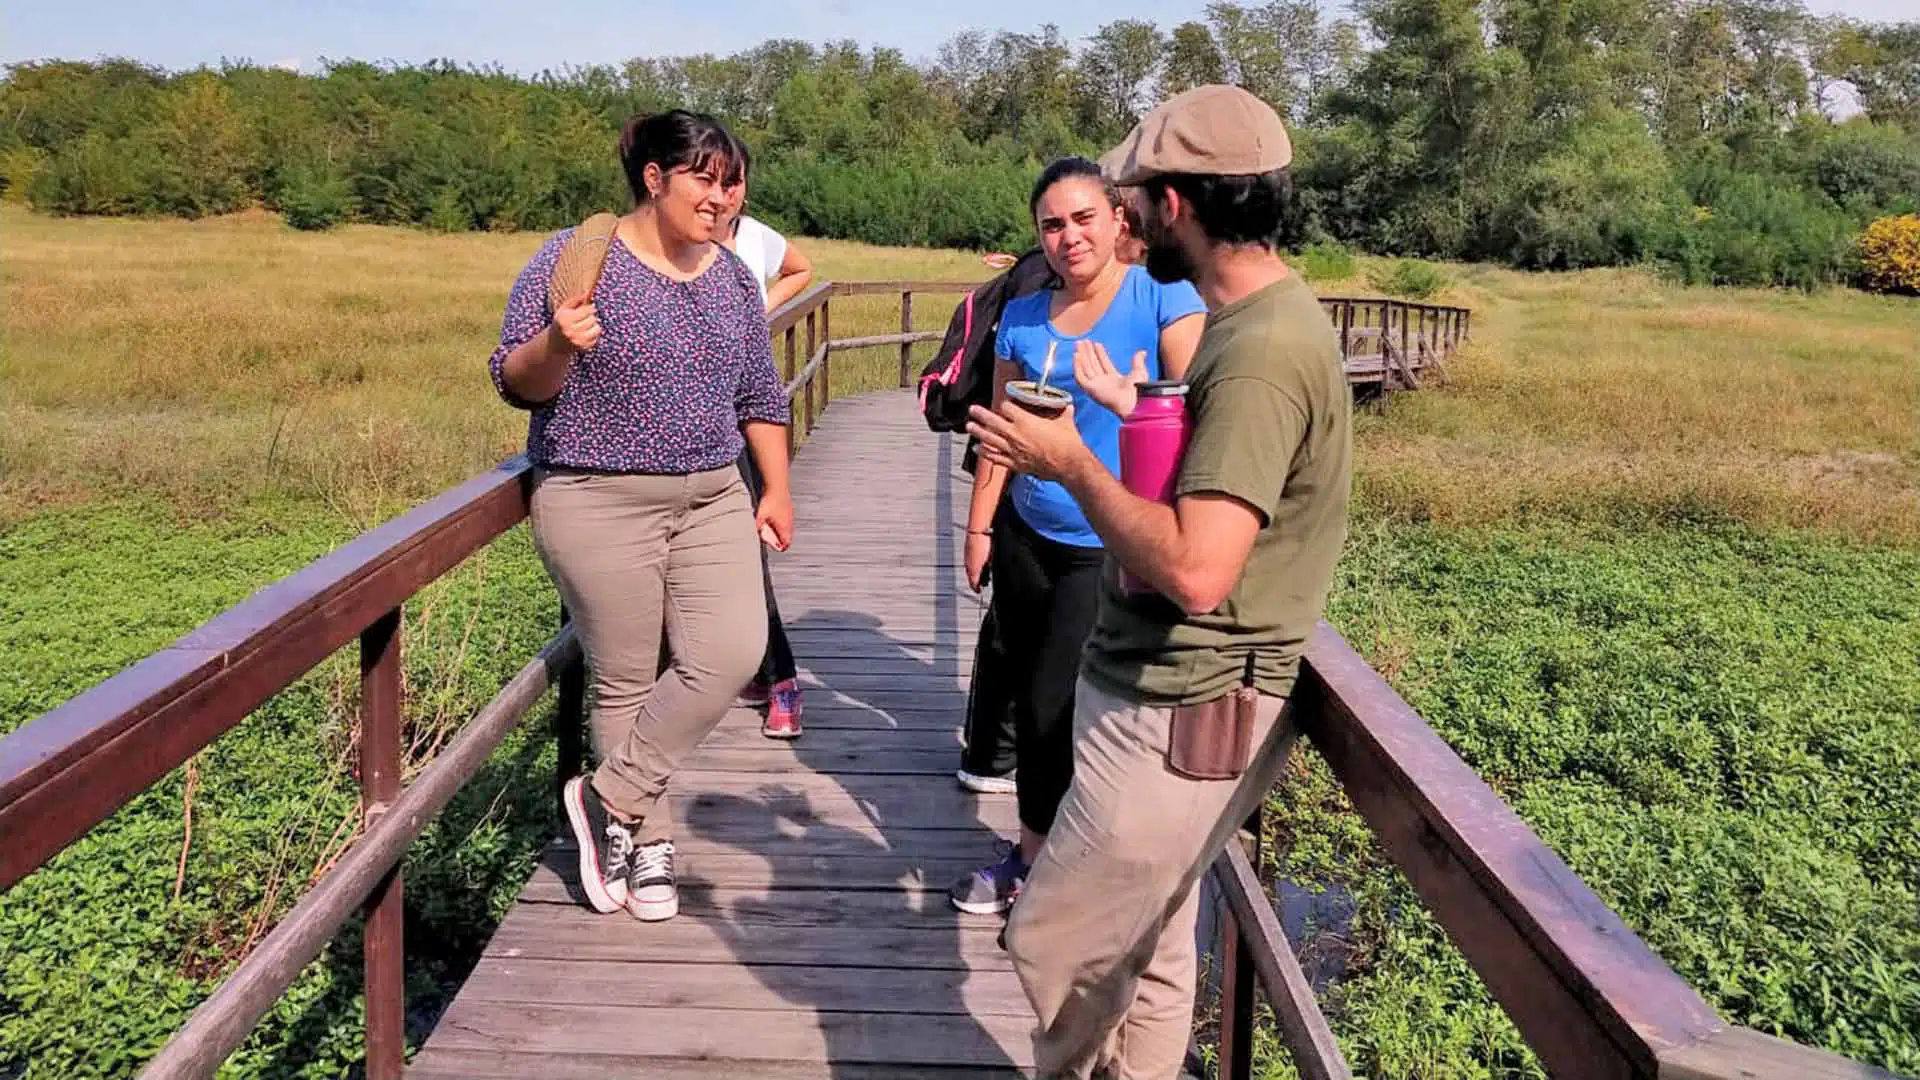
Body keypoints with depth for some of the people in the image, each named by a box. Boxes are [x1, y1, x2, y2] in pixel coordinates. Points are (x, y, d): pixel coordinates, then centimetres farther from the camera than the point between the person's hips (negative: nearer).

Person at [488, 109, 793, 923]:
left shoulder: (732, 276, 10)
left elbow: (759, 394, 18)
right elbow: (514, 382, -7)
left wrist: (776, 489, 14)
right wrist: (557, 344, -27)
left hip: (713, 501, 5)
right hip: (601, 504, -5)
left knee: (731, 655, -9)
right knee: (625, 681, 1)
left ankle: (610, 797, 9)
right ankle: (650, 844, 20)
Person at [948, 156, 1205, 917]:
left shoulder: (1163, 298, -7)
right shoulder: (1022, 317, 8)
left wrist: (1121, 393, -32)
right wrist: (979, 525, 10)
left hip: (1110, 548, -5)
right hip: (1026, 537, 5)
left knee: (1054, 709, -3)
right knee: (1027, 701, 11)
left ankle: (1039, 860, 18)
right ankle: (1038, 852, 28)